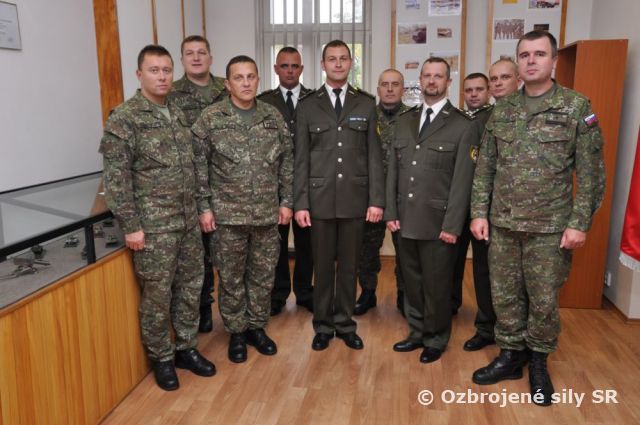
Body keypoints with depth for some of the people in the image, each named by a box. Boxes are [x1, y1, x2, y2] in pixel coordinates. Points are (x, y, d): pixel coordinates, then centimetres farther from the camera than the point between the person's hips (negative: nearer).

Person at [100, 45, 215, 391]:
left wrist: (198, 208, 14)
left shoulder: (178, 114, 11)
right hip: (152, 224, -6)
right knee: (157, 294, 5)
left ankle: (186, 348, 31)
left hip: (188, 219, 7)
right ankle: (161, 358, 24)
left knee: (190, 285, 14)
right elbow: (116, 177, -13)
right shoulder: (123, 118, -10)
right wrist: (130, 226, -15)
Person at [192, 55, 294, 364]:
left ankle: (257, 327, 31)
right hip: (227, 214, -2)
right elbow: (199, 166, -3)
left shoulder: (274, 116, 4)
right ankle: (236, 332, 27)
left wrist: (286, 201, 4)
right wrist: (204, 207, -6)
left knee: (263, 275, 13)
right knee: (231, 278, 9)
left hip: (268, 214, 3)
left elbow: (286, 162, 8)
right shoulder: (210, 118, -4)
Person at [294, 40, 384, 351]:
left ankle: (345, 324, 25)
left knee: (349, 265, 9)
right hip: (320, 199, 0)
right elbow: (301, 159, 2)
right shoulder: (307, 106, 5)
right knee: (322, 266, 8)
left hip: (355, 198, 1)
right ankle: (323, 325, 24)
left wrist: (377, 200, -3)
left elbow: (374, 156, 3)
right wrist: (300, 203, -4)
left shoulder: (366, 104, 6)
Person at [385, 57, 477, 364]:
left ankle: (436, 340, 27)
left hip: (438, 223, -4)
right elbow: (393, 170, 10)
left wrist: (452, 225, -12)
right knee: (411, 282, 14)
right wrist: (391, 212, 4)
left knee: (436, 285, 7)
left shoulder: (463, 126, -4)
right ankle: (417, 332, 32)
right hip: (406, 220, 4)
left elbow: (462, 180, -8)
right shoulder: (404, 121, 11)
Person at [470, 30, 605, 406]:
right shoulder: (501, 111, 6)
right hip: (502, 225, 3)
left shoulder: (577, 107, -4)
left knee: (544, 300, 9)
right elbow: (485, 168, 8)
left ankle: (539, 362, 30)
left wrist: (579, 223, -10)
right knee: (505, 296, 12)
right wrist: (479, 213, 2)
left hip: (550, 227, -3)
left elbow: (591, 173, -6)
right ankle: (511, 356, 30)